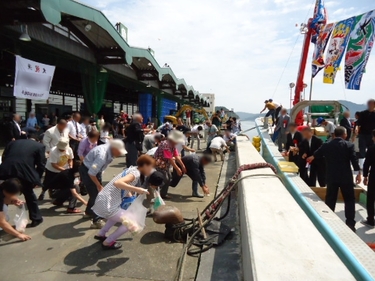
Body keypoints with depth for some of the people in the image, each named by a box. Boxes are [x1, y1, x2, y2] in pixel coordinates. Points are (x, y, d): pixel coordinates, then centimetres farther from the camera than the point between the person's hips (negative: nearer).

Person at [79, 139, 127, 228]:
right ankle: (97, 221, 5)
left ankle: (89, 212, 43)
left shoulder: (110, 150, -12)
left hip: (95, 170, 9)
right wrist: (99, 185, -20)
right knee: (95, 193, -7)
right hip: (87, 171, -8)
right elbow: (91, 173, -34)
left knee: (97, 192, 19)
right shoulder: (102, 156, -38)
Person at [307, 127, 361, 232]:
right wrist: (358, 174, 1)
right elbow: (354, 160, -8)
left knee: (330, 199, 12)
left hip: (331, 177, 2)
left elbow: (317, 154, 21)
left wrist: (311, 158, 43)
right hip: (346, 177, -2)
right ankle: (350, 224, 6)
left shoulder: (326, 145, 3)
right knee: (349, 199, 9)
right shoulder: (349, 145, -6)